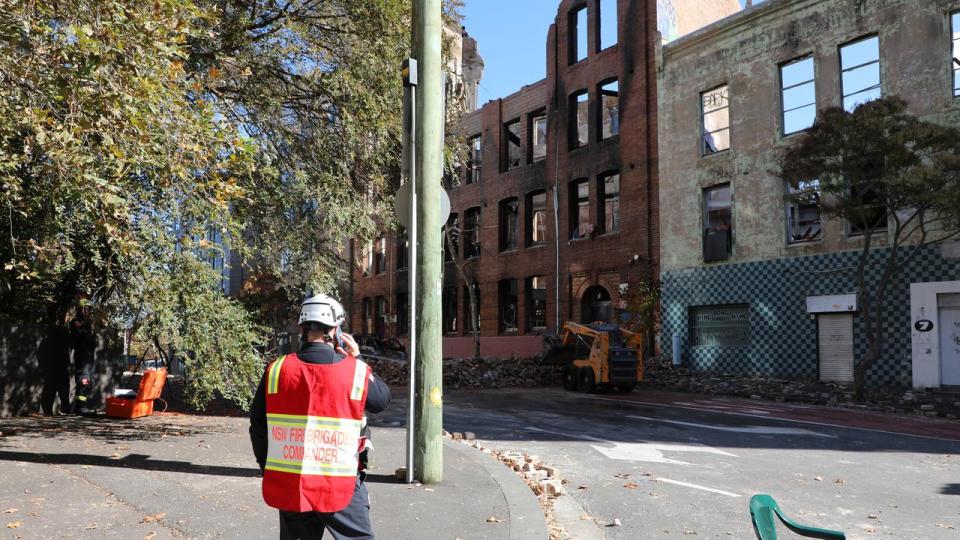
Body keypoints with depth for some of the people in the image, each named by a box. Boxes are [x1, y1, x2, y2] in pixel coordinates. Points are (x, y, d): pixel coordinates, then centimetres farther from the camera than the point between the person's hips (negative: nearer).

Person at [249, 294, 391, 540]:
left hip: (288, 486, 3)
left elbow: (258, 426, 3)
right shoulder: (356, 372, -10)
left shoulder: (276, 370, -5)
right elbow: (382, 399, 9)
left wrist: (267, 467, 17)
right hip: (340, 490, -2)